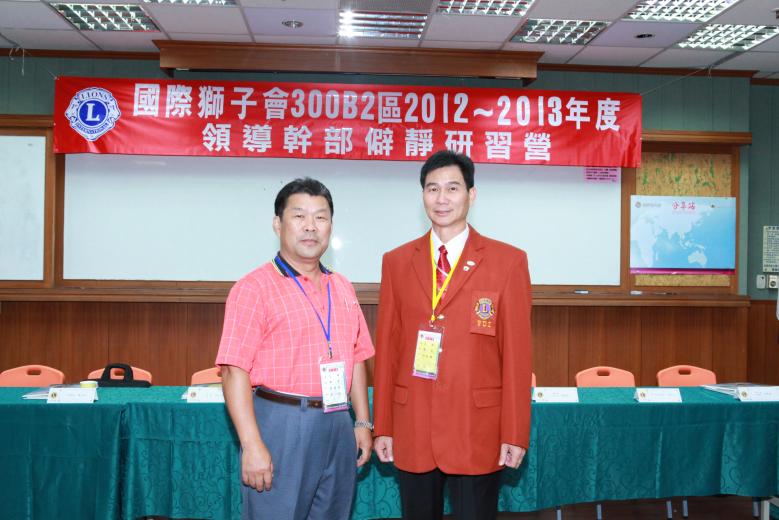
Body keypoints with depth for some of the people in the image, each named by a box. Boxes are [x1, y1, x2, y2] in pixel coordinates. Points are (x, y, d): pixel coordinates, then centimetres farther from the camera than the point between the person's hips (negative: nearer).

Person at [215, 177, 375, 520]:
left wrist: (363, 422, 10)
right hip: (282, 426, -6)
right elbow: (235, 371, -14)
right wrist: (252, 445, -19)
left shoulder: (342, 288, 12)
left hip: (338, 427, 6)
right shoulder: (255, 287, -9)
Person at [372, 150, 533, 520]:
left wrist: (515, 433, -6)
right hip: (411, 428, 3)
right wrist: (382, 426, 4)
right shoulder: (396, 262, 5)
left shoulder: (508, 261, -3)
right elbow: (386, 348, 5)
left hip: (477, 428, -2)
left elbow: (516, 353, -5)